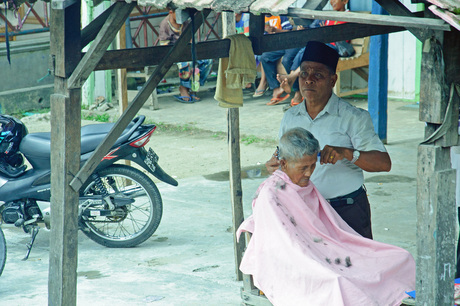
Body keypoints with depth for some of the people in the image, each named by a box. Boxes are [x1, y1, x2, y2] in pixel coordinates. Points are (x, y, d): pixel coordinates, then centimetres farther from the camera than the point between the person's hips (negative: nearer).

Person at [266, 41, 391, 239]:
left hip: (347, 211, -3)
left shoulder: (353, 117, -4)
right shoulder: (290, 118, 12)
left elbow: (384, 163, -12)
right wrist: (274, 166, -1)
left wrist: (346, 153, -26)